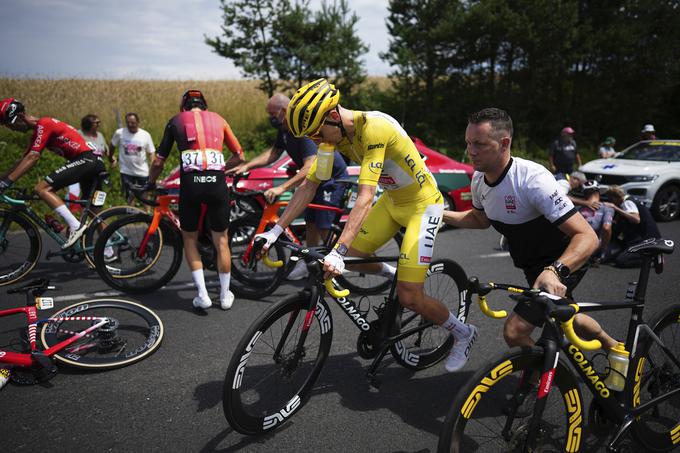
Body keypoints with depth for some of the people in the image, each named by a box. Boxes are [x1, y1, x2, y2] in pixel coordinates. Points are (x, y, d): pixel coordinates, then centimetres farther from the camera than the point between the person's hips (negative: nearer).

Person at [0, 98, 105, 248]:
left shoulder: (43, 124, -8)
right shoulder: (39, 131, 21)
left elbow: (32, 158, -17)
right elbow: (24, 160, 24)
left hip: (86, 159, -10)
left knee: (42, 188, -15)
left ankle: (76, 226, -17)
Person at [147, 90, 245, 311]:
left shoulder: (176, 121, 15)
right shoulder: (217, 119, 19)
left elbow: (159, 162, 13)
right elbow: (239, 156, 19)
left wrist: (150, 184, 30)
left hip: (190, 183, -1)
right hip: (217, 183, 1)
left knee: (190, 239, 18)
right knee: (221, 240, 15)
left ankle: (202, 294, 13)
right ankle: (225, 295, 25)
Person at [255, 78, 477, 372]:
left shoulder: (373, 128, -32)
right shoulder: (335, 133, -8)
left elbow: (365, 198, -39)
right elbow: (308, 187, -5)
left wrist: (338, 252, -45)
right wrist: (275, 232, -10)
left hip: (422, 203, -8)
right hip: (392, 200, 8)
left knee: (409, 298, -11)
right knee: (352, 257, 1)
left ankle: (463, 334, 16)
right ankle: (396, 275, 30)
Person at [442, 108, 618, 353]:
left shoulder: (532, 180, -35)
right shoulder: (479, 179, -11)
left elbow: (588, 237, -36)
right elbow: (482, 218, 12)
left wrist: (554, 271, -54)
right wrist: (438, 214, -2)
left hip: (564, 262, -8)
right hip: (532, 265, 8)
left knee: (514, 331, -16)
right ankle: (612, 345, 58)